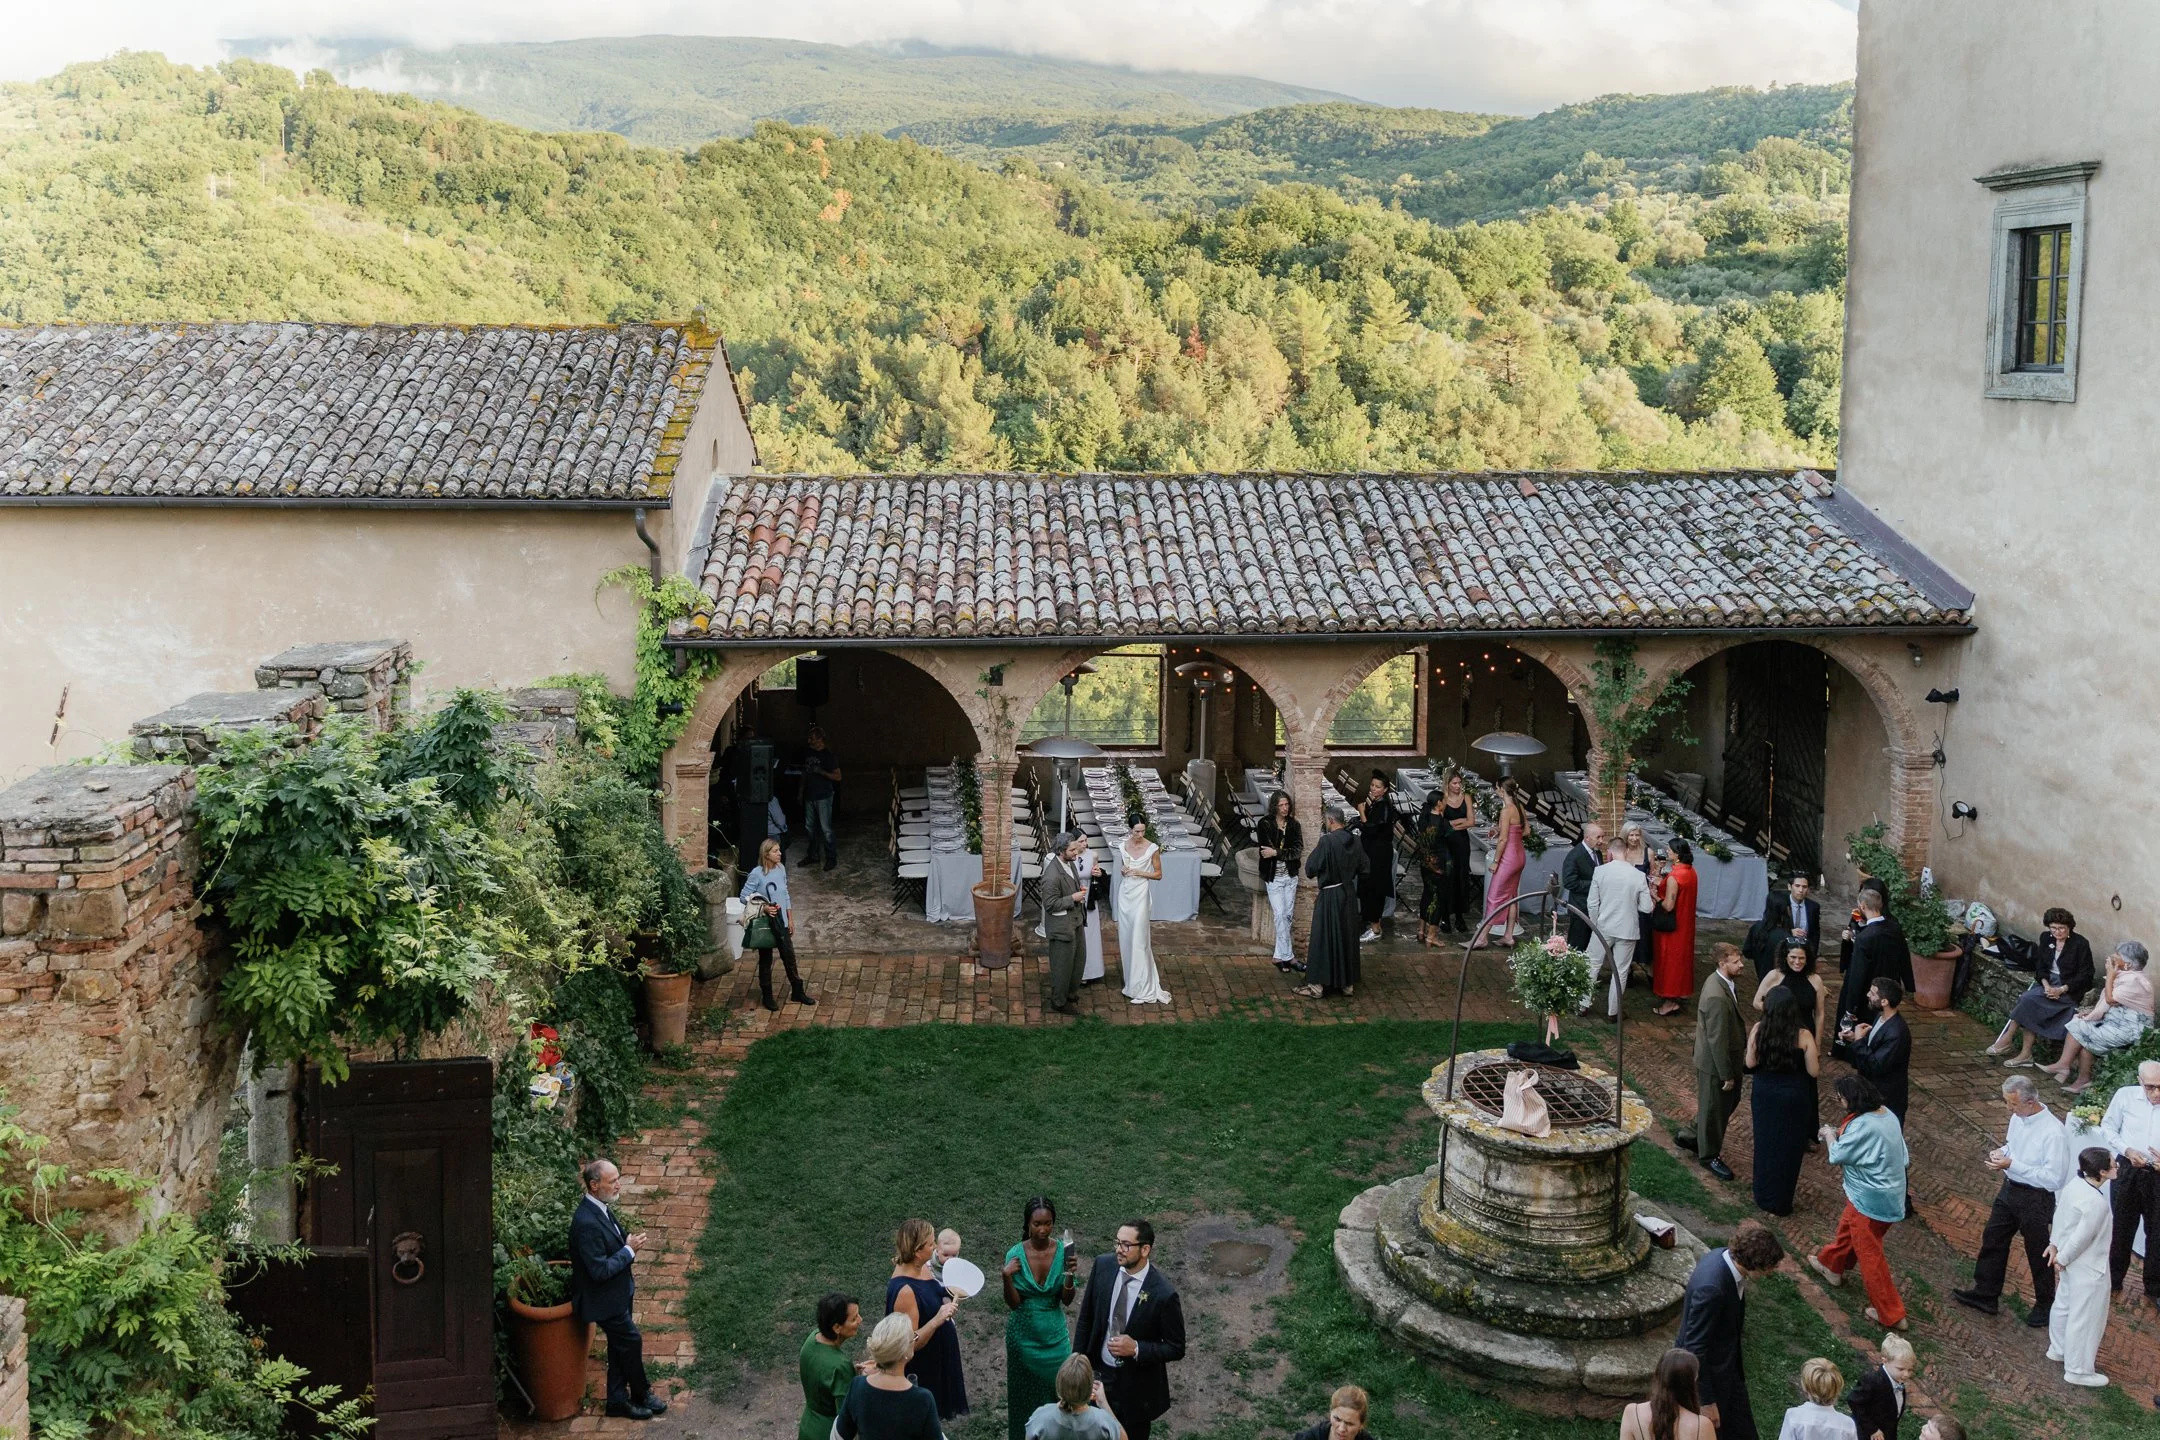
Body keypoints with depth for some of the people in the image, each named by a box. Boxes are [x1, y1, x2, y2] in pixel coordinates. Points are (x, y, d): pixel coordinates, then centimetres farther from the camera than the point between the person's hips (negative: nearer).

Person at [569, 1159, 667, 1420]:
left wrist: (627, 1240, -2)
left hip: (617, 1293, 9)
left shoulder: (599, 1209, -1)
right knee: (631, 1341, 6)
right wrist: (629, 1249, -23)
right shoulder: (587, 1223, -32)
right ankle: (641, 1395, 27)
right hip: (604, 1299, -9)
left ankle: (618, 1400, 33)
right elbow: (600, 1271, -30)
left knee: (620, 1346, 19)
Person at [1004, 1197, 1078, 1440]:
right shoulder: (1015, 1254, -15)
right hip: (1024, 1335, -1)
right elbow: (1013, 1303, -11)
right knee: (1025, 1392, 11)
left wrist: (1070, 1276, -27)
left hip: (1054, 1335, 1)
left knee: (1057, 1389, 10)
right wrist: (1007, 1278, -28)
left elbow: (1067, 1300, -9)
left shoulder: (1063, 1251, -12)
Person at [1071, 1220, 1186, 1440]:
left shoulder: (1163, 1294, -25)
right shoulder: (1103, 1265, -12)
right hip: (1098, 1373, 4)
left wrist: (1136, 1349, -26)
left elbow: (1176, 1349, -14)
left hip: (1136, 1388, -4)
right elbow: (1086, 1317, 2)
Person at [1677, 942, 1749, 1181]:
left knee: (1730, 1101, 24)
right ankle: (1709, 1156, 31)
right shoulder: (1717, 997, -33)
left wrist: (1742, 1051, 20)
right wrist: (1726, 1075, -20)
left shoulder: (1720, 981, -1)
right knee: (1714, 1109, 10)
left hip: (1729, 1058, 10)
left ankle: (1690, 1136, 40)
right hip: (1714, 1063, -10)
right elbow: (1717, 1040, -27)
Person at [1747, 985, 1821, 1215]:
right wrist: (1817, 1058, 8)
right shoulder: (1803, 1036, -21)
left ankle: (1763, 1197, 35)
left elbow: (1750, 1064, -6)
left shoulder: (1759, 1030, -15)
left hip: (1764, 1094, 2)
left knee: (1765, 1144, 21)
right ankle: (1780, 1203, 26)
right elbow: (1814, 1071, -13)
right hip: (1793, 1097, -2)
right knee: (1788, 1148, 15)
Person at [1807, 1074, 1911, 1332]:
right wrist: (1842, 1134, 4)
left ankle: (1891, 1315, 14)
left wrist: (1830, 1135, 1)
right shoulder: (1886, 1114, -3)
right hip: (1890, 1192, 9)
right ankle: (1831, 1266, 55)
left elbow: (1837, 1155, -18)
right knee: (1847, 1226, 30)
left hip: (1871, 1201, -9)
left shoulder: (1863, 1126, -30)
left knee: (1869, 1255, 5)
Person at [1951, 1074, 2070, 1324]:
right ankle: (1985, 1294, 34)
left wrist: (2012, 1165, -29)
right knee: (1993, 1239, 17)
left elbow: (2053, 1179, -28)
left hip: (2035, 1199, -8)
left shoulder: (2054, 1133, -29)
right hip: (2010, 1190, 8)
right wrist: (2001, 1152, -8)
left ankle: (2046, 1306, 34)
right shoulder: (2018, 1117, -5)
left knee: (2038, 1254, 12)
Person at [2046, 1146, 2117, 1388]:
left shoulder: (2074, 1185, -6)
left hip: (2072, 1262, 9)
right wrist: (2062, 1259, -11)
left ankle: (2058, 1349, 45)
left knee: (2064, 1306, 26)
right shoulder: (2096, 1202, -32)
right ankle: (2078, 1370, 17)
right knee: (2086, 1319, 5)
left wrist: (2054, 1244, 16)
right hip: (2089, 1269, -9)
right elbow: (2082, 1237, -26)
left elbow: (2059, 1214, 6)